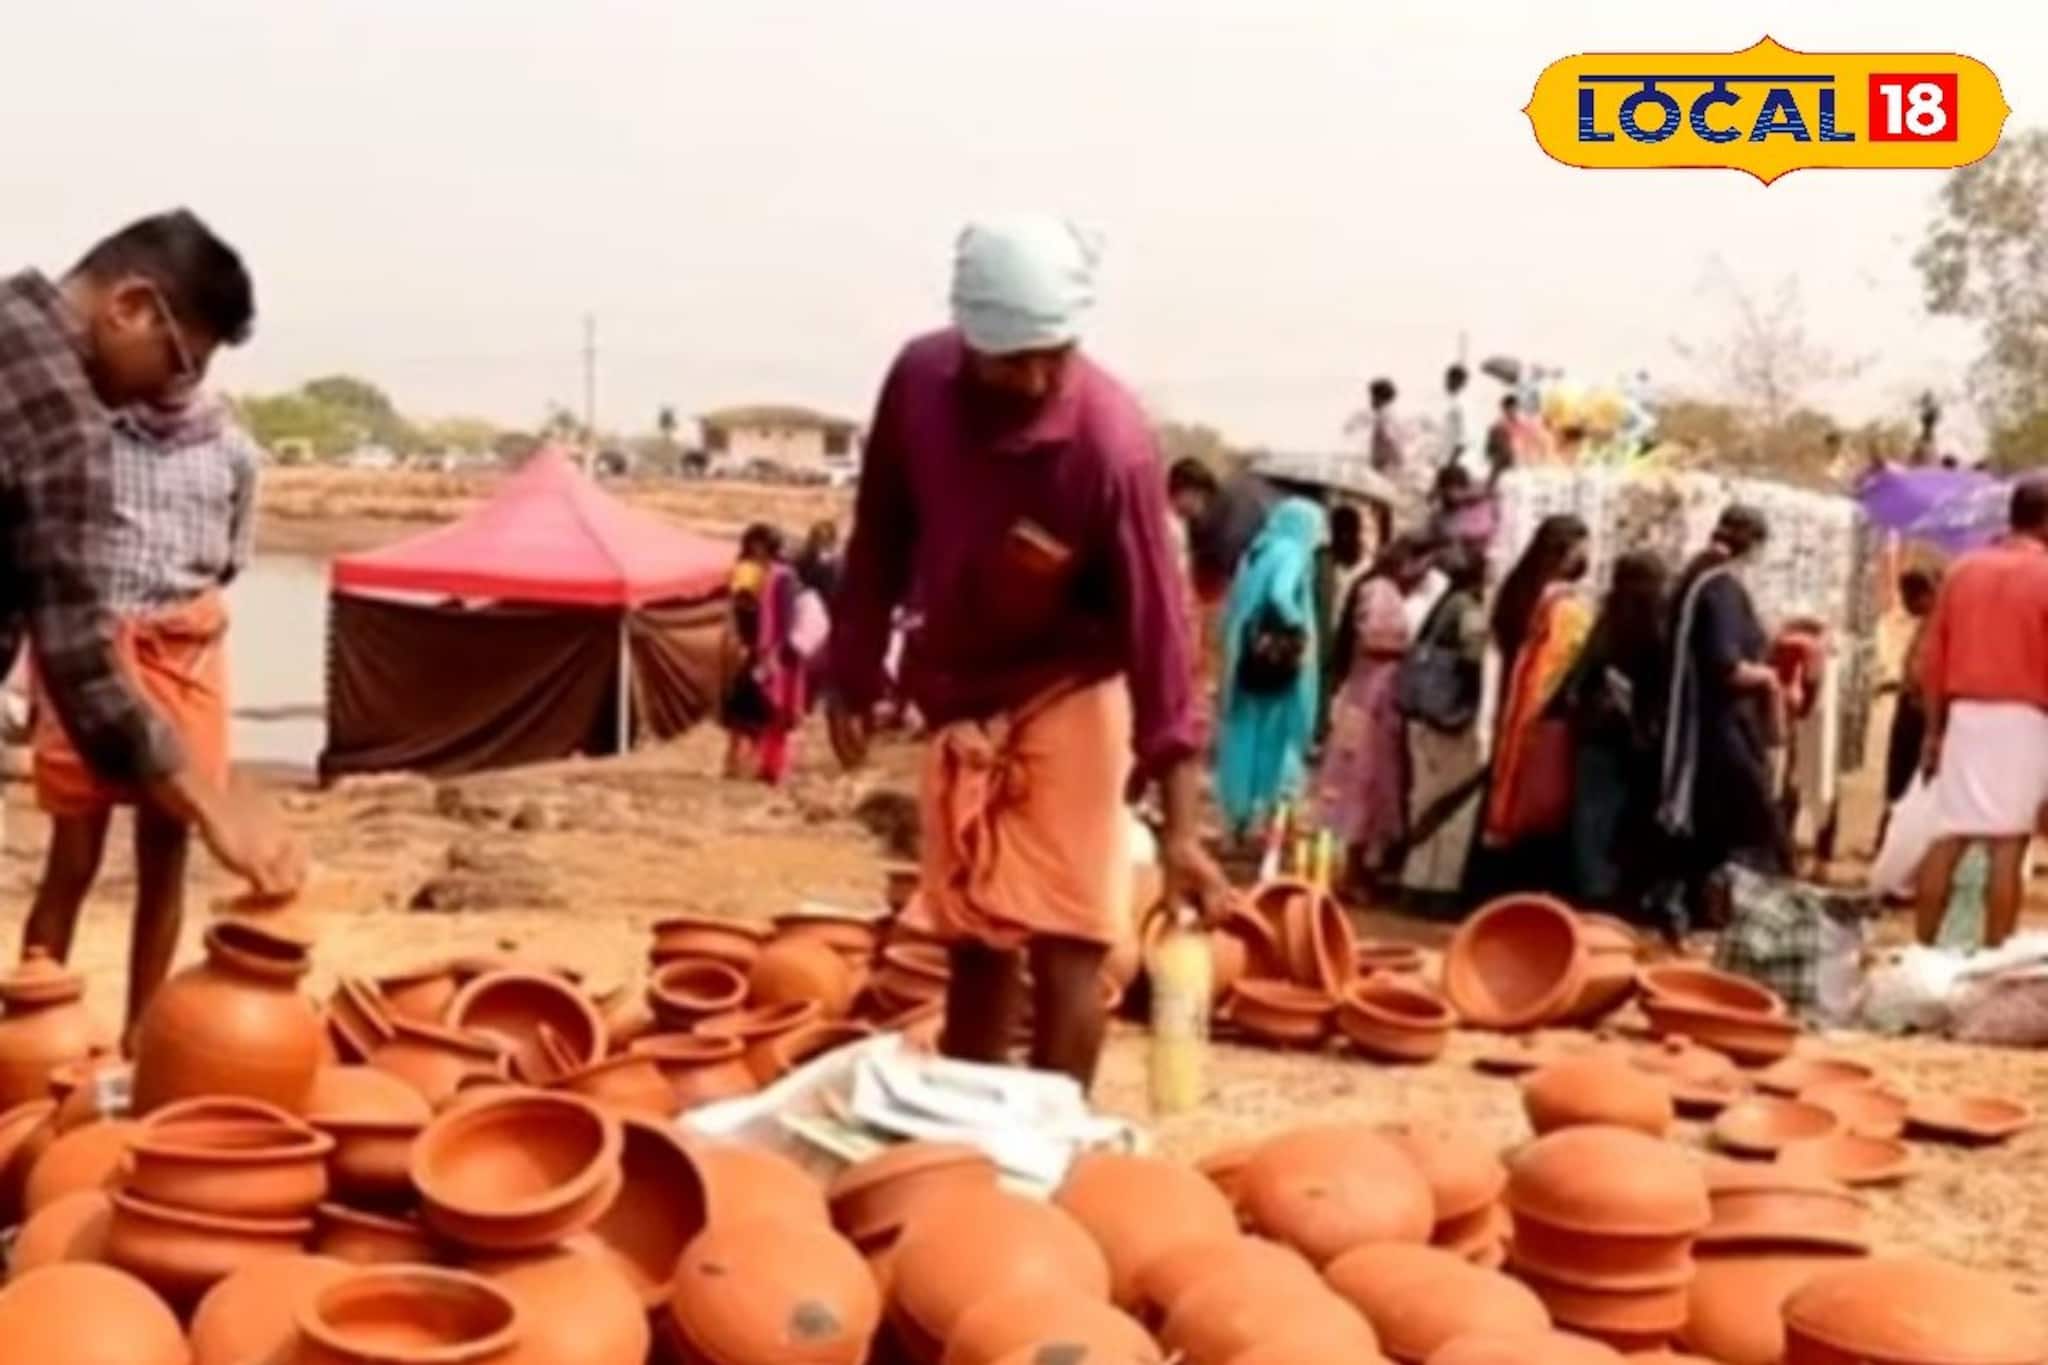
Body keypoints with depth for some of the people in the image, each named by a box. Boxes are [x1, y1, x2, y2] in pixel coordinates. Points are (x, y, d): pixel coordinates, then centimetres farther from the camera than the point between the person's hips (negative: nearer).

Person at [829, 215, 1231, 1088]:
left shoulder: (1111, 442, -26)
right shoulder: (918, 380, -13)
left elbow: (1155, 620, -25)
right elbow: (881, 536, 3)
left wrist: (1180, 824, -28)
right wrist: (854, 675, 6)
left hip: (1068, 692, -4)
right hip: (960, 691, 5)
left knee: (1064, 943, -7)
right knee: (974, 938, 15)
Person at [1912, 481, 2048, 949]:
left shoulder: (1963, 569, 9)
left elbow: (1933, 657, 9)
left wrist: (1934, 729, 14)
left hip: (1965, 715, 4)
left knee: (1949, 839, 8)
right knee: (2008, 845, -2)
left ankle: (1923, 949, 11)